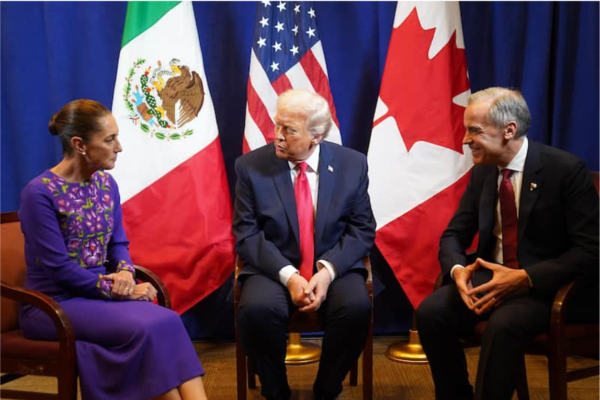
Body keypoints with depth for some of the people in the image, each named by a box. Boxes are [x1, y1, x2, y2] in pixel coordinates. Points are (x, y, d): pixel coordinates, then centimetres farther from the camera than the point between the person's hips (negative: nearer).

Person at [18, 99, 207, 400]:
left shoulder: (106, 183, 6)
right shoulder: (39, 193, -15)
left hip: (100, 293, 6)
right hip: (54, 304, -6)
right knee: (147, 329, -28)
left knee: (167, 322, -24)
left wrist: (125, 272, -11)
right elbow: (58, 268, -17)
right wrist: (119, 289, -16)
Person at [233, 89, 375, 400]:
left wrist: (328, 271, -18)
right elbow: (247, 235, -7)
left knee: (357, 307, -29)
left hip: (334, 267, 1)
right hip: (274, 268, -1)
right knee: (257, 310, -32)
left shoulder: (352, 164, -2)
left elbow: (362, 230, -1)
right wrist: (288, 276, -21)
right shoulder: (251, 166, -5)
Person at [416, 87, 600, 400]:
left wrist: (524, 278, -27)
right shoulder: (482, 171, 4)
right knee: (430, 312, -19)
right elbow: (453, 234, 7)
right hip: (491, 274, 5)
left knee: (503, 325, -35)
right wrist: (457, 269, -17)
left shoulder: (566, 170, -14)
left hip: (545, 283, -5)